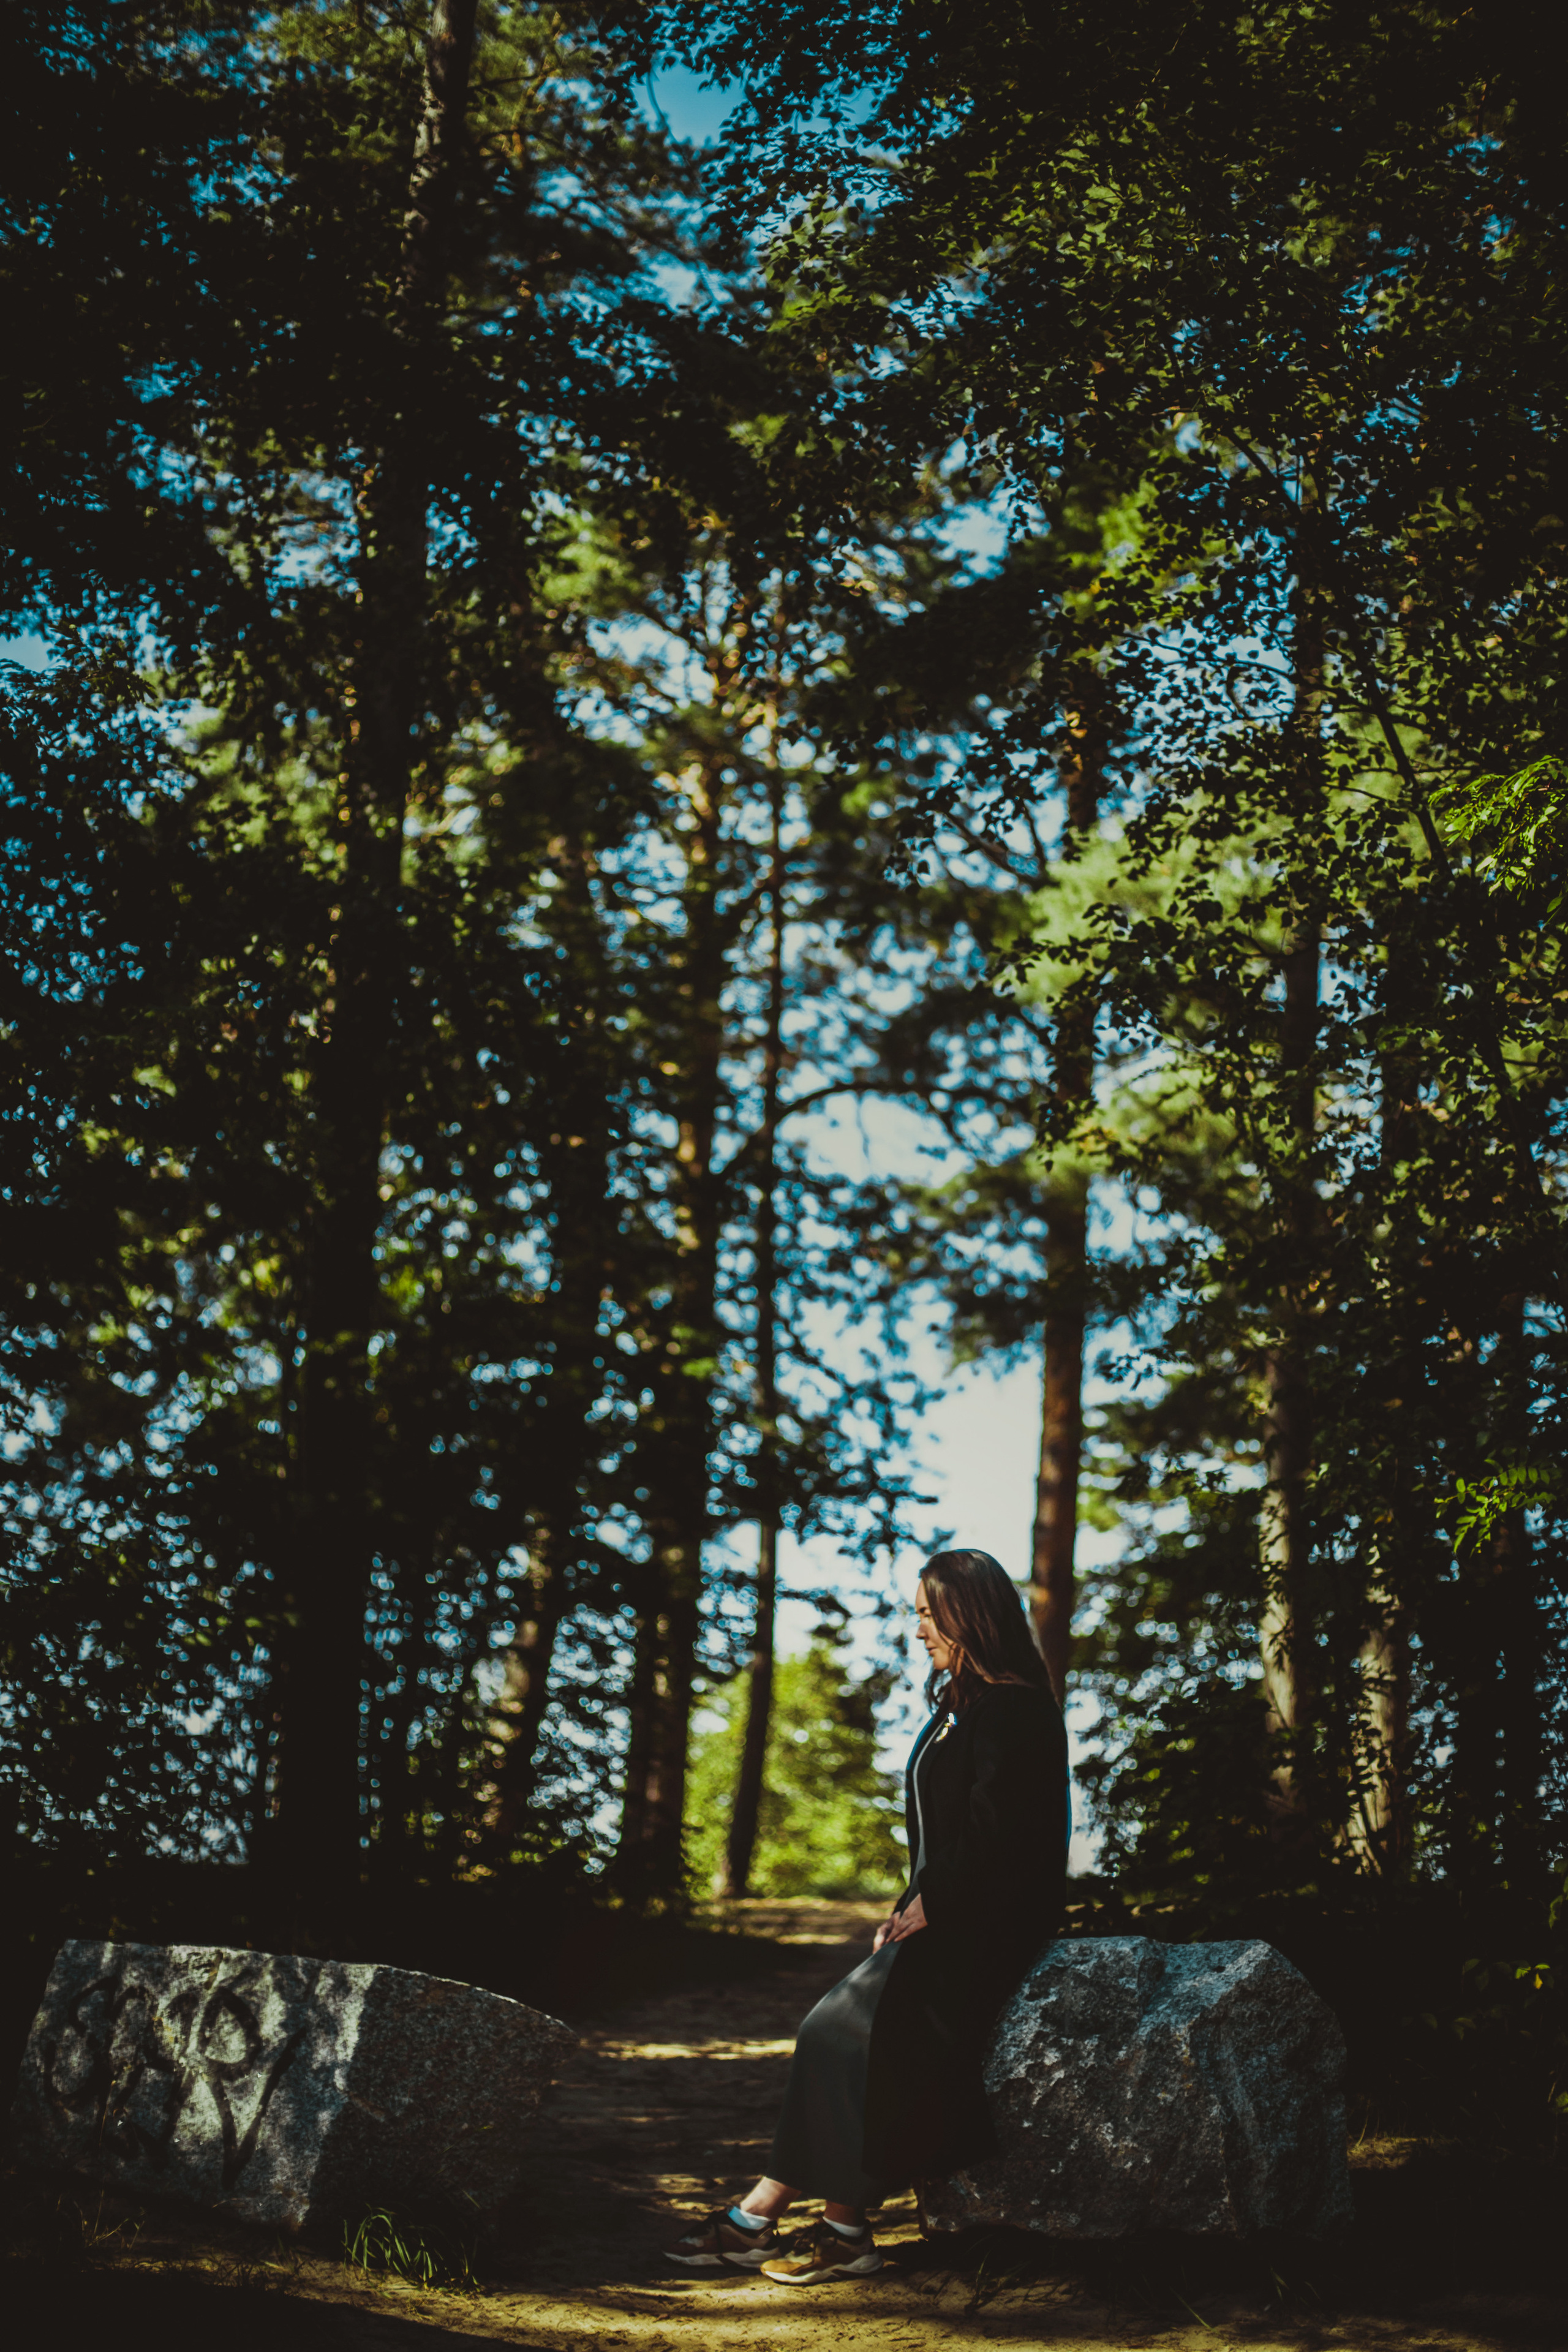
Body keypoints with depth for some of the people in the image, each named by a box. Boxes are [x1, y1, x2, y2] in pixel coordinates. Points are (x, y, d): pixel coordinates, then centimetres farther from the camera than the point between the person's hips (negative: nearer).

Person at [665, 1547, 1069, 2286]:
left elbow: (997, 1839, -20)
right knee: (829, 2032, -7)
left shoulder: (1012, 1714, -14)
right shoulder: (958, 1704, 17)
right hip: (942, 1920, 9)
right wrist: (911, 1905, 8)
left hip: (985, 1932, -9)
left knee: (843, 2029, -18)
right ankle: (759, 2219, -10)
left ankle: (846, 2232, -10)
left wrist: (929, 1910, -14)